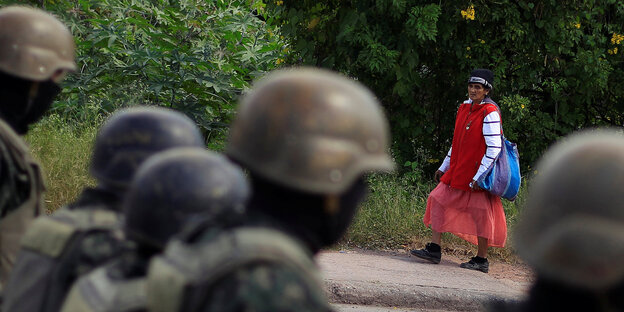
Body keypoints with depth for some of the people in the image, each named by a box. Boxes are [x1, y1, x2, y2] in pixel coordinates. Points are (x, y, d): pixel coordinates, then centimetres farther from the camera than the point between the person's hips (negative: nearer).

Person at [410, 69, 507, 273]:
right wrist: (444, 167, 20)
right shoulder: (464, 108, 12)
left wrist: (479, 176, -21)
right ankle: (434, 250, 7)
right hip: (458, 171, 8)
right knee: (438, 200, 4)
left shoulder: (489, 113, -13)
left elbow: (494, 148, -18)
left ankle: (481, 260, 9)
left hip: (477, 172, -8)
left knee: (481, 213, -1)